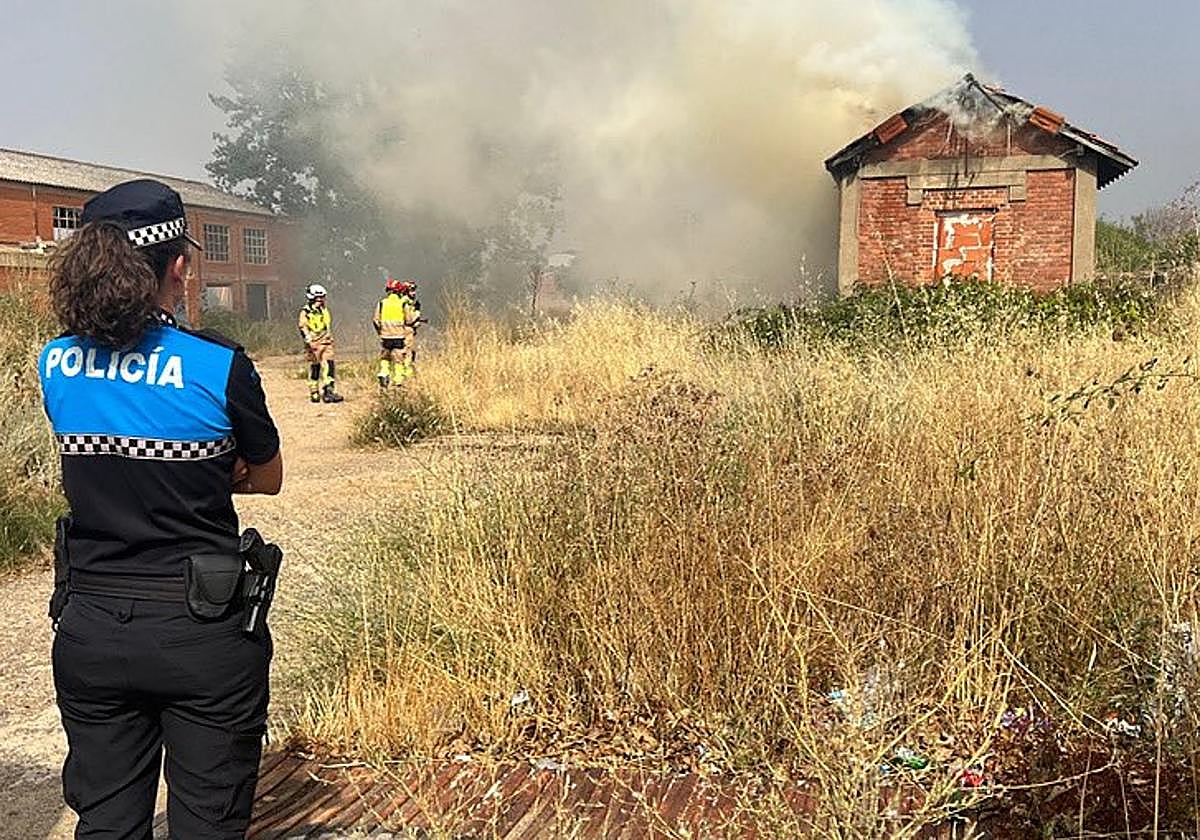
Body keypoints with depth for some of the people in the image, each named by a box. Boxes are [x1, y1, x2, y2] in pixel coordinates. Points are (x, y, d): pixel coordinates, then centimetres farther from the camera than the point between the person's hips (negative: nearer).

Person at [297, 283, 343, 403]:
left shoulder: (324, 310, 15)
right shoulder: (305, 312, -4)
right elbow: (303, 328, -9)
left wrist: (330, 337, 27)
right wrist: (309, 340, -18)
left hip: (326, 342, 5)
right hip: (314, 343, -5)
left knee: (329, 365, -6)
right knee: (314, 368, -1)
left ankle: (328, 390, -3)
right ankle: (314, 393, 8)